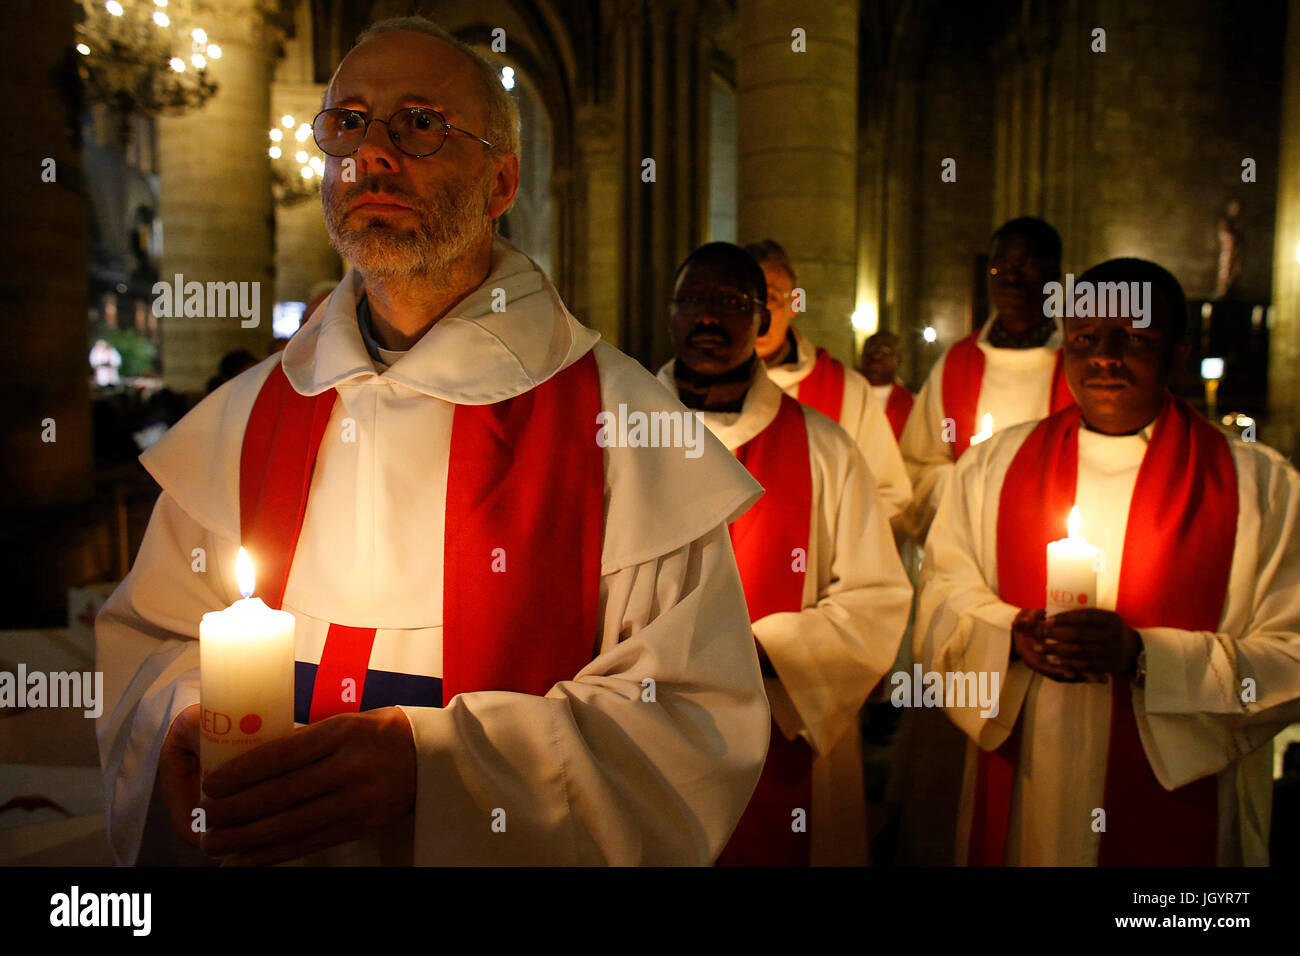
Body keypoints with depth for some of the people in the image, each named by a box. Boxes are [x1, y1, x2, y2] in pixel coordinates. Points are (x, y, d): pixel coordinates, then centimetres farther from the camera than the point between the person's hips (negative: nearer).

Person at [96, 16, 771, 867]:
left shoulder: (617, 416, -11)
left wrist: (431, 759, -24)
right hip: (253, 851, 5)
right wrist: (183, 714, -11)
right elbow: (143, 634, 10)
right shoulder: (246, 415, 2)